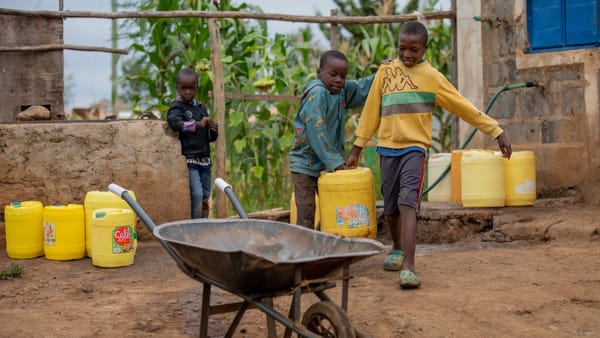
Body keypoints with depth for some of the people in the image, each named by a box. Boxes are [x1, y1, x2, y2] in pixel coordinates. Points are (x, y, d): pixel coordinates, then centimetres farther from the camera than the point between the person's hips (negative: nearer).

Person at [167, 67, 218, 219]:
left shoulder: (201, 108, 16)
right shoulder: (177, 107, -2)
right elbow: (175, 123, -26)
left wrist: (214, 131, 1)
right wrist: (197, 124, -30)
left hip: (204, 159, 7)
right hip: (188, 159, -6)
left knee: (205, 198, 8)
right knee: (196, 195, -16)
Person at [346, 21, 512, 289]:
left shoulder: (432, 77, 0)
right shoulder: (385, 72, 7)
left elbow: (465, 107, 1)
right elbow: (371, 111, 11)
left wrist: (496, 131, -2)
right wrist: (357, 148, 12)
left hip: (414, 148, -3)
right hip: (387, 148, 3)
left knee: (408, 202, -20)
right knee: (390, 207, 10)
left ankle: (408, 267, -25)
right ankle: (398, 248, 39)